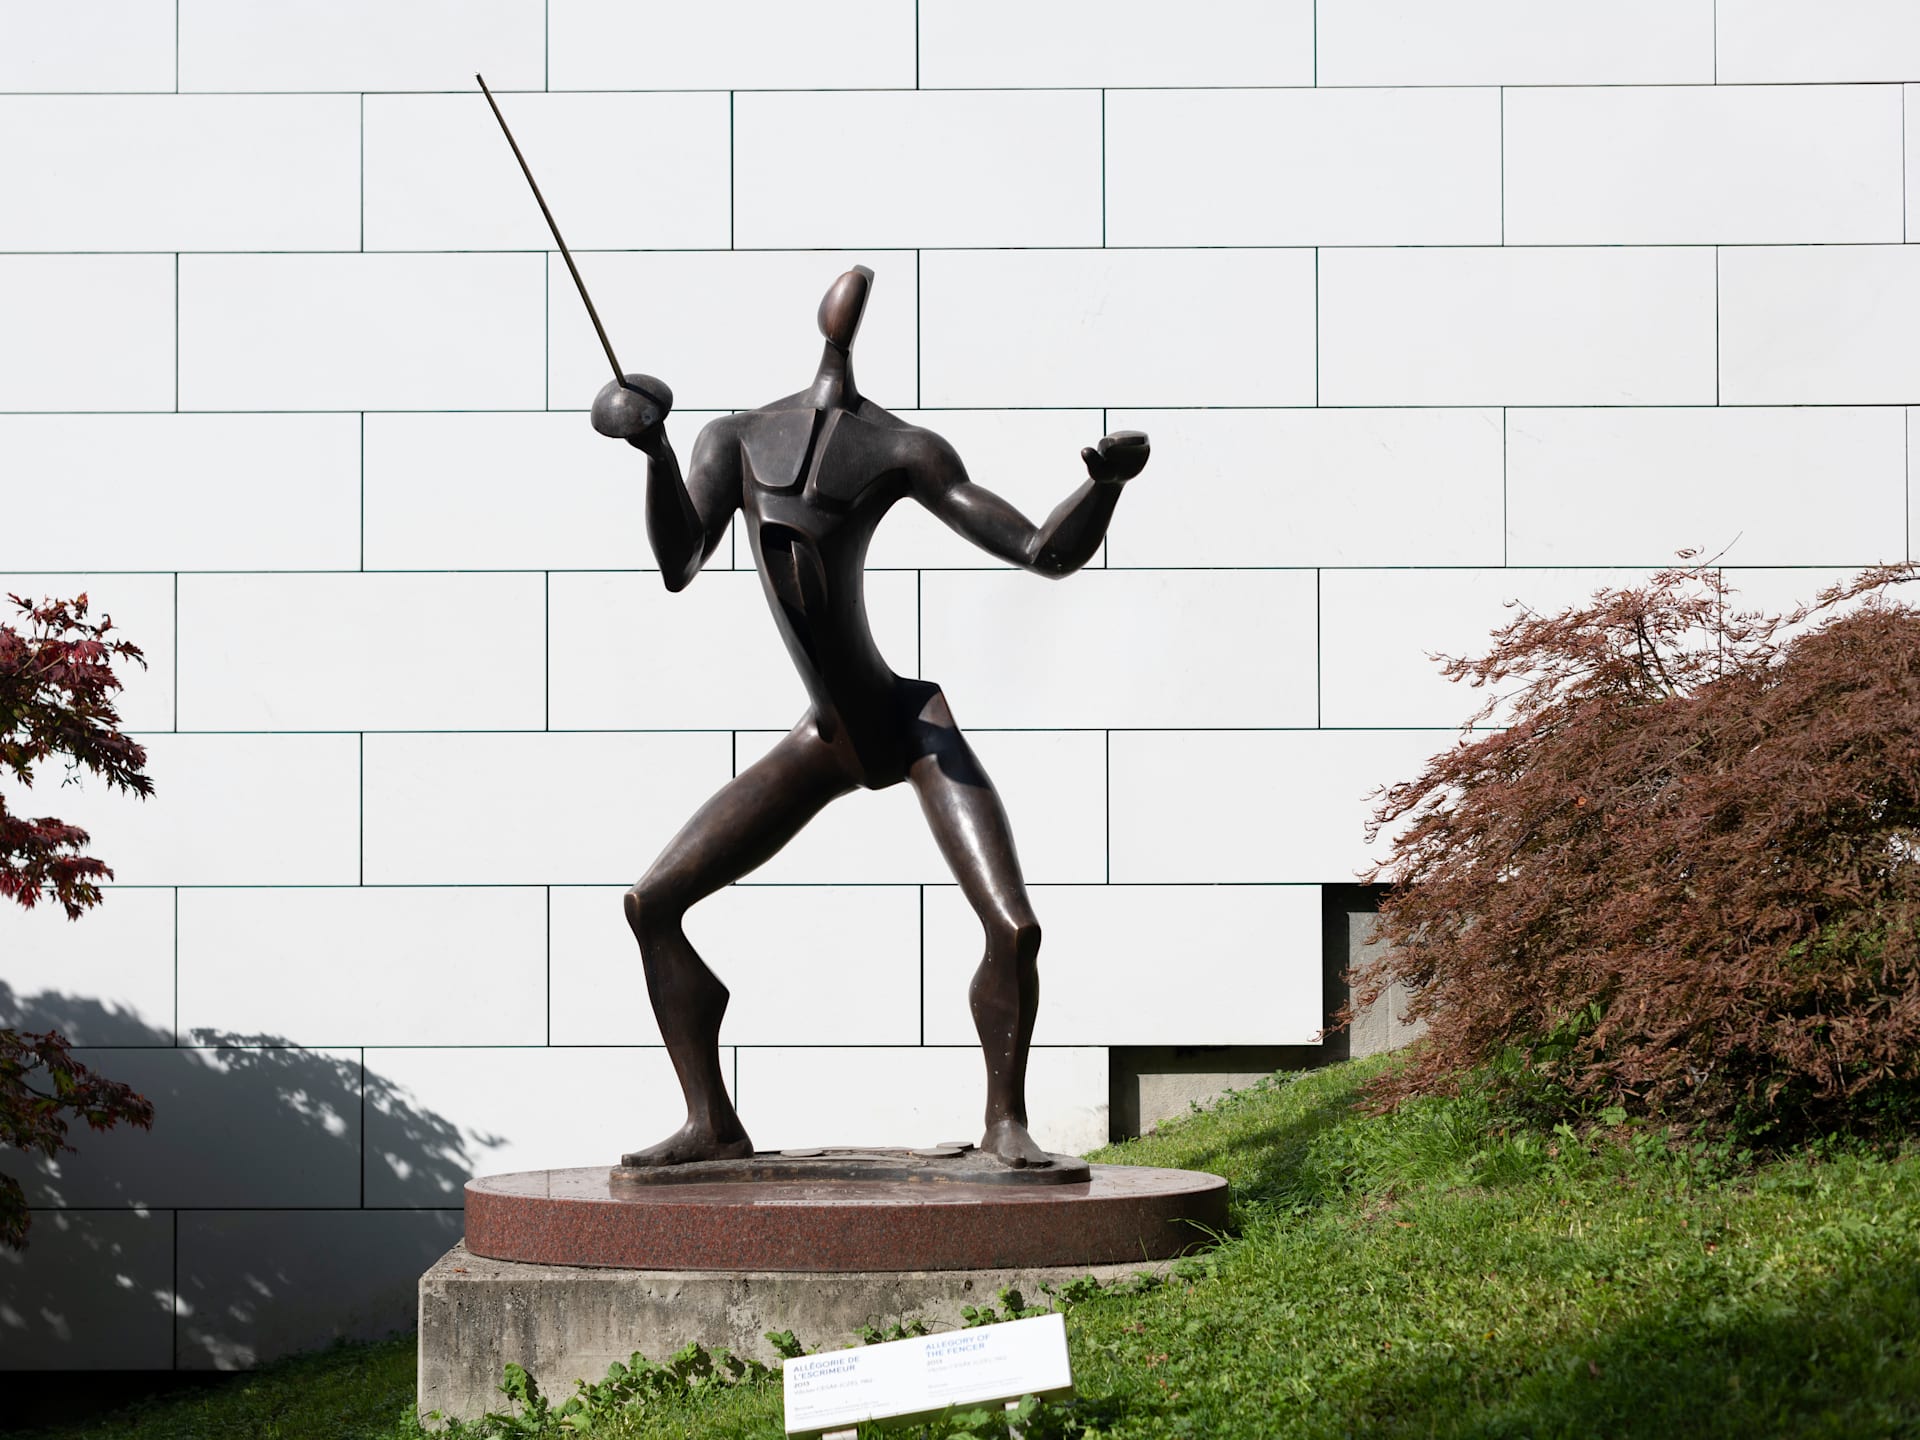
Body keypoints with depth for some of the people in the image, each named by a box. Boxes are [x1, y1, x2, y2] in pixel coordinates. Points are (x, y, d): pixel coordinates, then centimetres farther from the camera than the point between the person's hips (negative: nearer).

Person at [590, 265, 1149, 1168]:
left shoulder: (907, 451, -5)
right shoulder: (734, 438, 6)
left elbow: (1049, 554, -7)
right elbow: (680, 569, -8)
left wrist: (1108, 482, -26)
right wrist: (654, 453, -23)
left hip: (916, 723, -4)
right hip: (827, 743, 4)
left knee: (1013, 929, -20)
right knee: (650, 904, -1)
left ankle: (1005, 1120, 3)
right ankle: (711, 1124, 9)